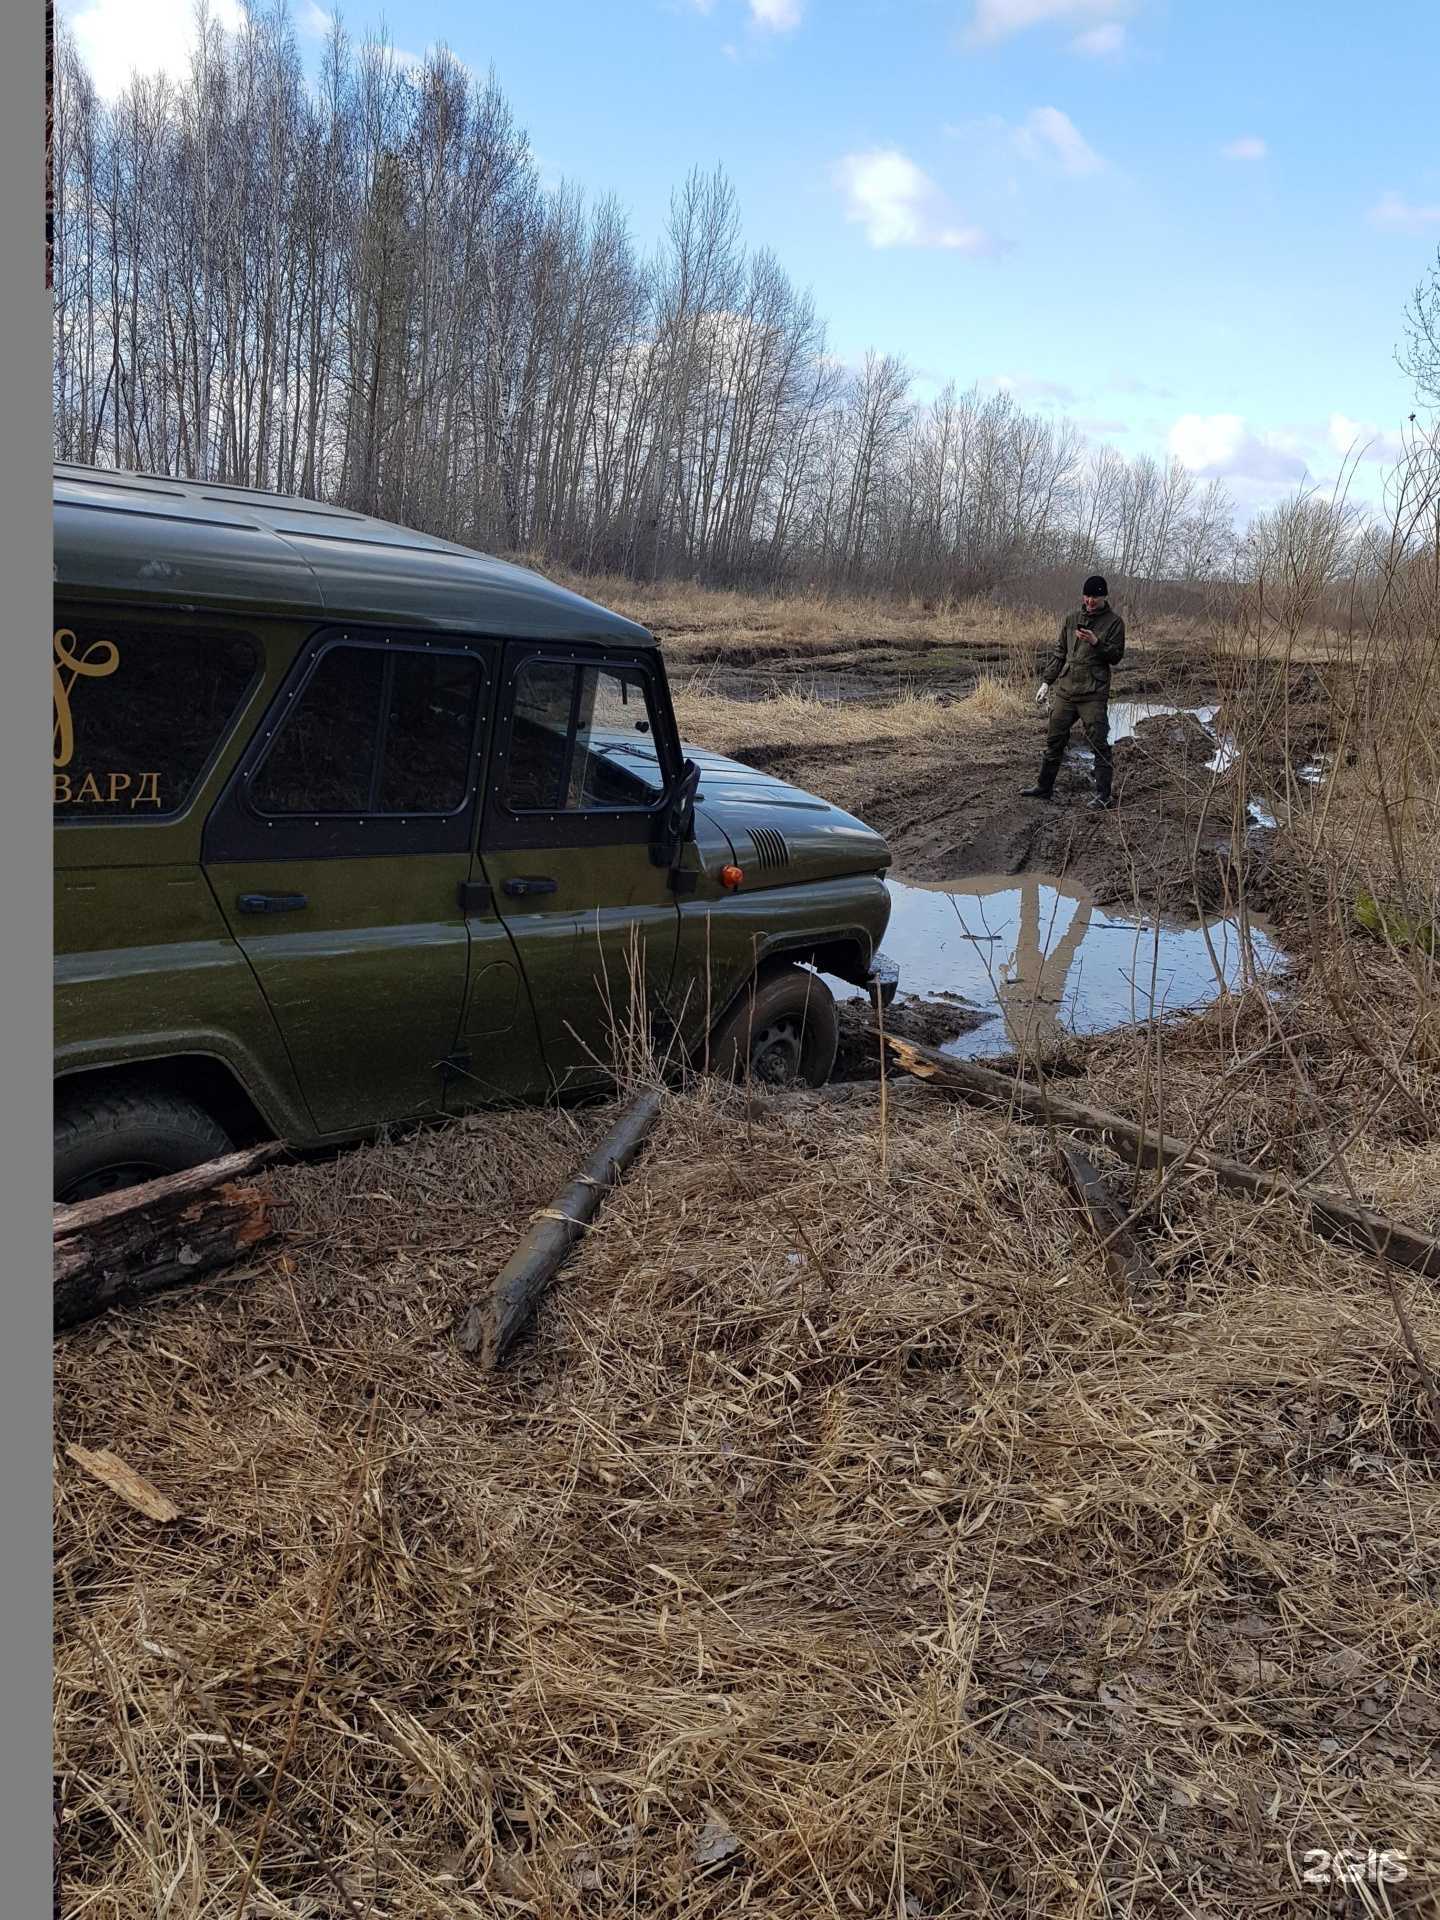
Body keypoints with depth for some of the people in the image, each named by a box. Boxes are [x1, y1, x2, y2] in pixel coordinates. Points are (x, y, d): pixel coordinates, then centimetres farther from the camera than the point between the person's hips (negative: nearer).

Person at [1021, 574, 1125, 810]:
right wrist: (1046, 681, 12)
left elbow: (1115, 656, -6)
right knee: (1054, 740, 10)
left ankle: (1103, 795, -1)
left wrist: (1096, 643, -21)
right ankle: (1044, 787, 21)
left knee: (1099, 744, -5)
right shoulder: (1071, 619, 12)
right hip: (1065, 690, 5)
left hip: (1094, 694, -5)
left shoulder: (1114, 622, 0)